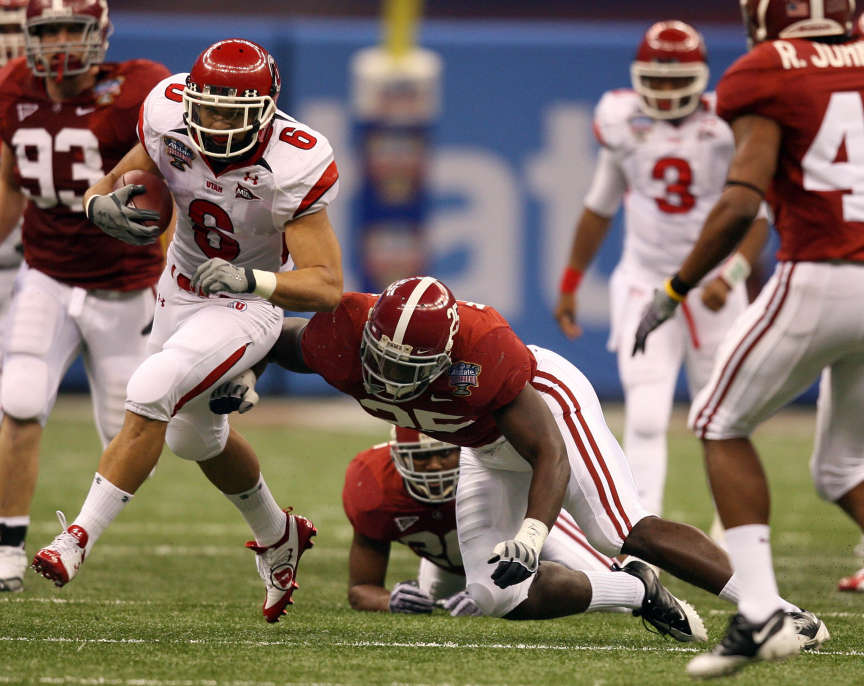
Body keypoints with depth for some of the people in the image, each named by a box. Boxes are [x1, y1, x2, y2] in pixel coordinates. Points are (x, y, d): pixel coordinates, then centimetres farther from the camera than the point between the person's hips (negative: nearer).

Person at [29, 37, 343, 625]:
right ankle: (279, 538, 49)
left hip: (247, 306, -6)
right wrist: (102, 205, -30)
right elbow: (104, 190, -6)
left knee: (150, 394, -27)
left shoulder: (293, 168, -31)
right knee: (196, 436, 23)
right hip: (181, 288, 6)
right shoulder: (169, 123, -20)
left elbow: (327, 288, -31)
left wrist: (249, 280, -46)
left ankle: (79, 538, -23)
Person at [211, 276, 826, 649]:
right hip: (489, 447, 6)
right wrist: (242, 378, -15)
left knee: (627, 532, -24)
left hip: (546, 400, -6)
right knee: (500, 597, -4)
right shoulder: (342, 336, -29)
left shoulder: (481, 353, -42)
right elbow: (283, 339, -1)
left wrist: (532, 535, -52)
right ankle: (639, 594, 11)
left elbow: (549, 455, -39)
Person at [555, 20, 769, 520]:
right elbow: (599, 209, 13)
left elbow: (755, 217, -9)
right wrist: (569, 285, 18)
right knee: (646, 419, -13)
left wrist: (732, 276, -26)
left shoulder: (727, 126, -10)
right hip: (645, 287, 1)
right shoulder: (624, 124, -2)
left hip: (711, 289, -1)